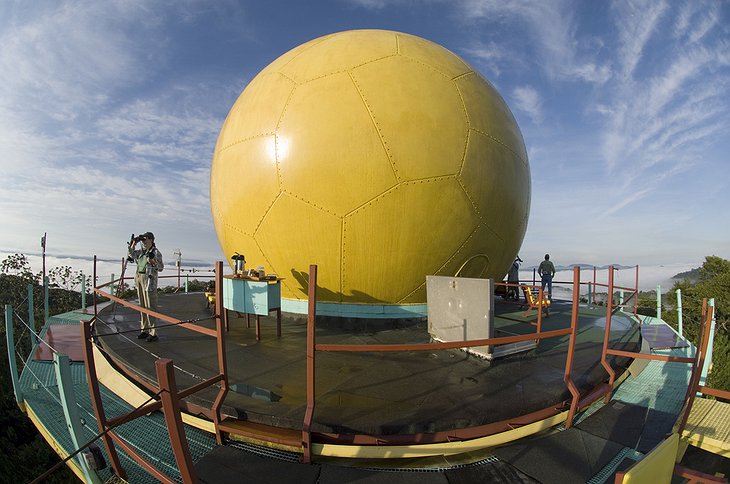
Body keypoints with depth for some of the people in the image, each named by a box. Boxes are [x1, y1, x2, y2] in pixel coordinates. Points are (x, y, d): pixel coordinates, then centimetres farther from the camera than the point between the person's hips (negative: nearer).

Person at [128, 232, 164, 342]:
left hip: (149, 280, -8)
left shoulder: (156, 252, -8)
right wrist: (134, 243, 17)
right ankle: (144, 330, 22)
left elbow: (161, 267, -11)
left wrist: (153, 260, -27)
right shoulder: (141, 252, 13)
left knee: (150, 306, -7)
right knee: (142, 306, 13)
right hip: (139, 278, 8)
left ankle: (153, 333, -3)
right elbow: (131, 254, 29)